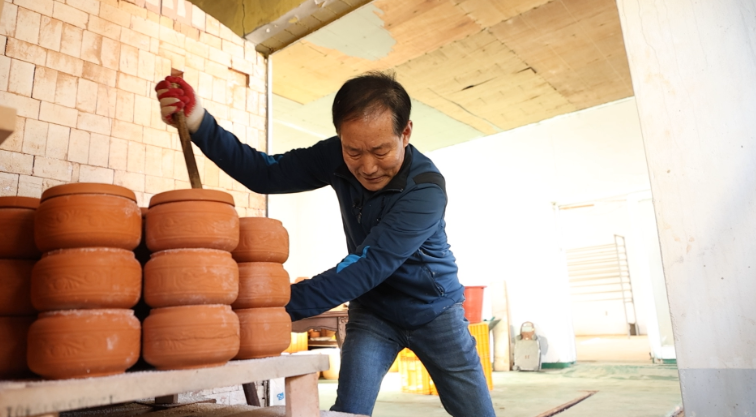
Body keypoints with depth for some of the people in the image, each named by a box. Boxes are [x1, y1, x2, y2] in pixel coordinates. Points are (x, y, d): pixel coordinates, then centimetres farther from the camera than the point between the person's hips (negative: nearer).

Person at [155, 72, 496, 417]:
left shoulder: (426, 190, -31)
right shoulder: (337, 156, -15)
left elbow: (366, 269, -36)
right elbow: (267, 173, -17)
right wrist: (199, 122, -27)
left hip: (432, 309, -2)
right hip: (373, 310, 2)